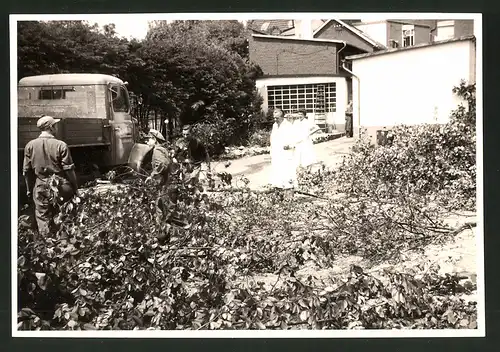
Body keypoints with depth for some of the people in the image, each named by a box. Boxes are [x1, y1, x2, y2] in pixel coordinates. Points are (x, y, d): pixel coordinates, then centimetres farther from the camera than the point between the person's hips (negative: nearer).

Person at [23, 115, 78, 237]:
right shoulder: (61, 145, -10)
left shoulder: (30, 145, 0)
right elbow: (69, 170, -9)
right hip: (61, 186, -2)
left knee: (43, 218, 9)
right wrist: (75, 188, 0)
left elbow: (26, 171, 5)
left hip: (41, 187, 2)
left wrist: (29, 189, 16)